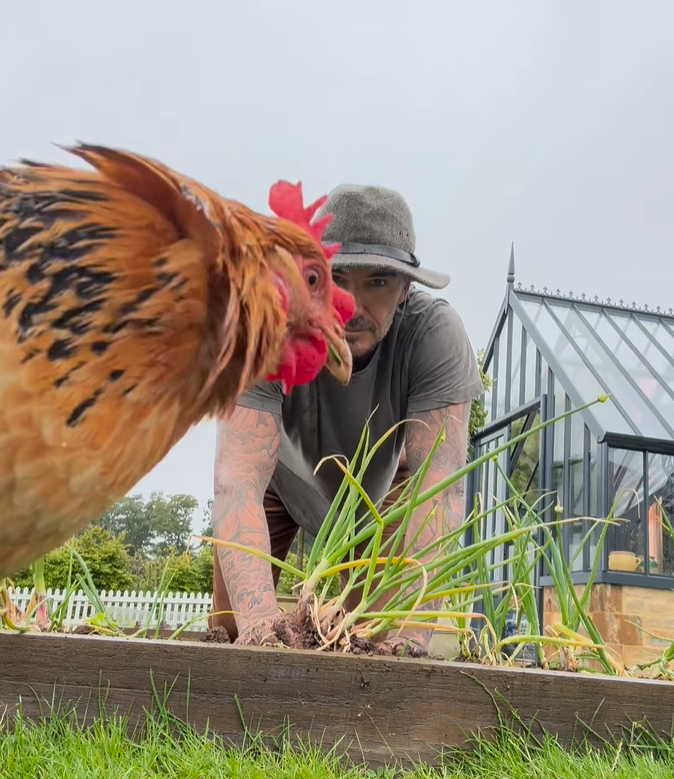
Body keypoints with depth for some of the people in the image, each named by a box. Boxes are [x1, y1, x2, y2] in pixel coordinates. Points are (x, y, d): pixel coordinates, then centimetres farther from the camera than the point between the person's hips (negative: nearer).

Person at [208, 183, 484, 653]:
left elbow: (441, 481, -43)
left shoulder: (436, 332, -36)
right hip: (281, 473, 0)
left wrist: (410, 624, -57)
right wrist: (259, 614, -65)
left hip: (381, 478, 1)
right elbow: (238, 480, -48)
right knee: (233, 628, -2)